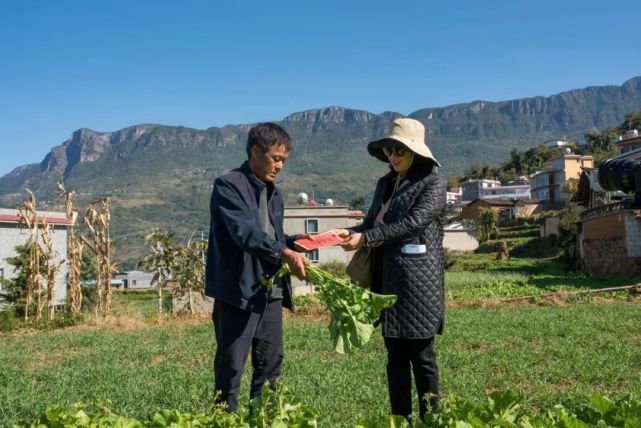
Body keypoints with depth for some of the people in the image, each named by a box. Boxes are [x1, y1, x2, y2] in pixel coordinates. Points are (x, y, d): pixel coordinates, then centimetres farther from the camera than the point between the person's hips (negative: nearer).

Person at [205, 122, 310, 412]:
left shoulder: (274, 193, 15)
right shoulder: (228, 185, -10)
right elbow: (245, 233, -23)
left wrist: (294, 242, 1)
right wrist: (285, 253, -35)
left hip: (271, 291, 8)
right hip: (237, 290, -8)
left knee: (271, 362, 13)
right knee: (231, 366, 1)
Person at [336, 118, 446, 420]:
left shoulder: (433, 182, -5)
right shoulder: (386, 183, 14)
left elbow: (413, 222, -17)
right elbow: (372, 222, 14)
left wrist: (365, 238, -20)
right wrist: (351, 233, -9)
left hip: (418, 282, -6)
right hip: (388, 282, 6)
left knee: (422, 356, 2)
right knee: (395, 356, 11)